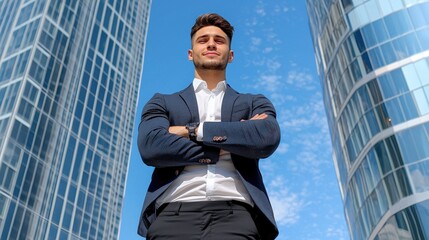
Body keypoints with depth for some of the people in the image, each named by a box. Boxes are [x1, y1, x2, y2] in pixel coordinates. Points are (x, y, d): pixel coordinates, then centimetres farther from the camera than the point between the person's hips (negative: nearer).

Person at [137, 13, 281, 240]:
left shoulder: (255, 103, 20)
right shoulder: (162, 103, 19)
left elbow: (267, 139, -1)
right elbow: (150, 146, -1)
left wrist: (194, 130, 0)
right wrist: (227, 147, 0)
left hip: (235, 214, 0)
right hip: (176, 213, 0)